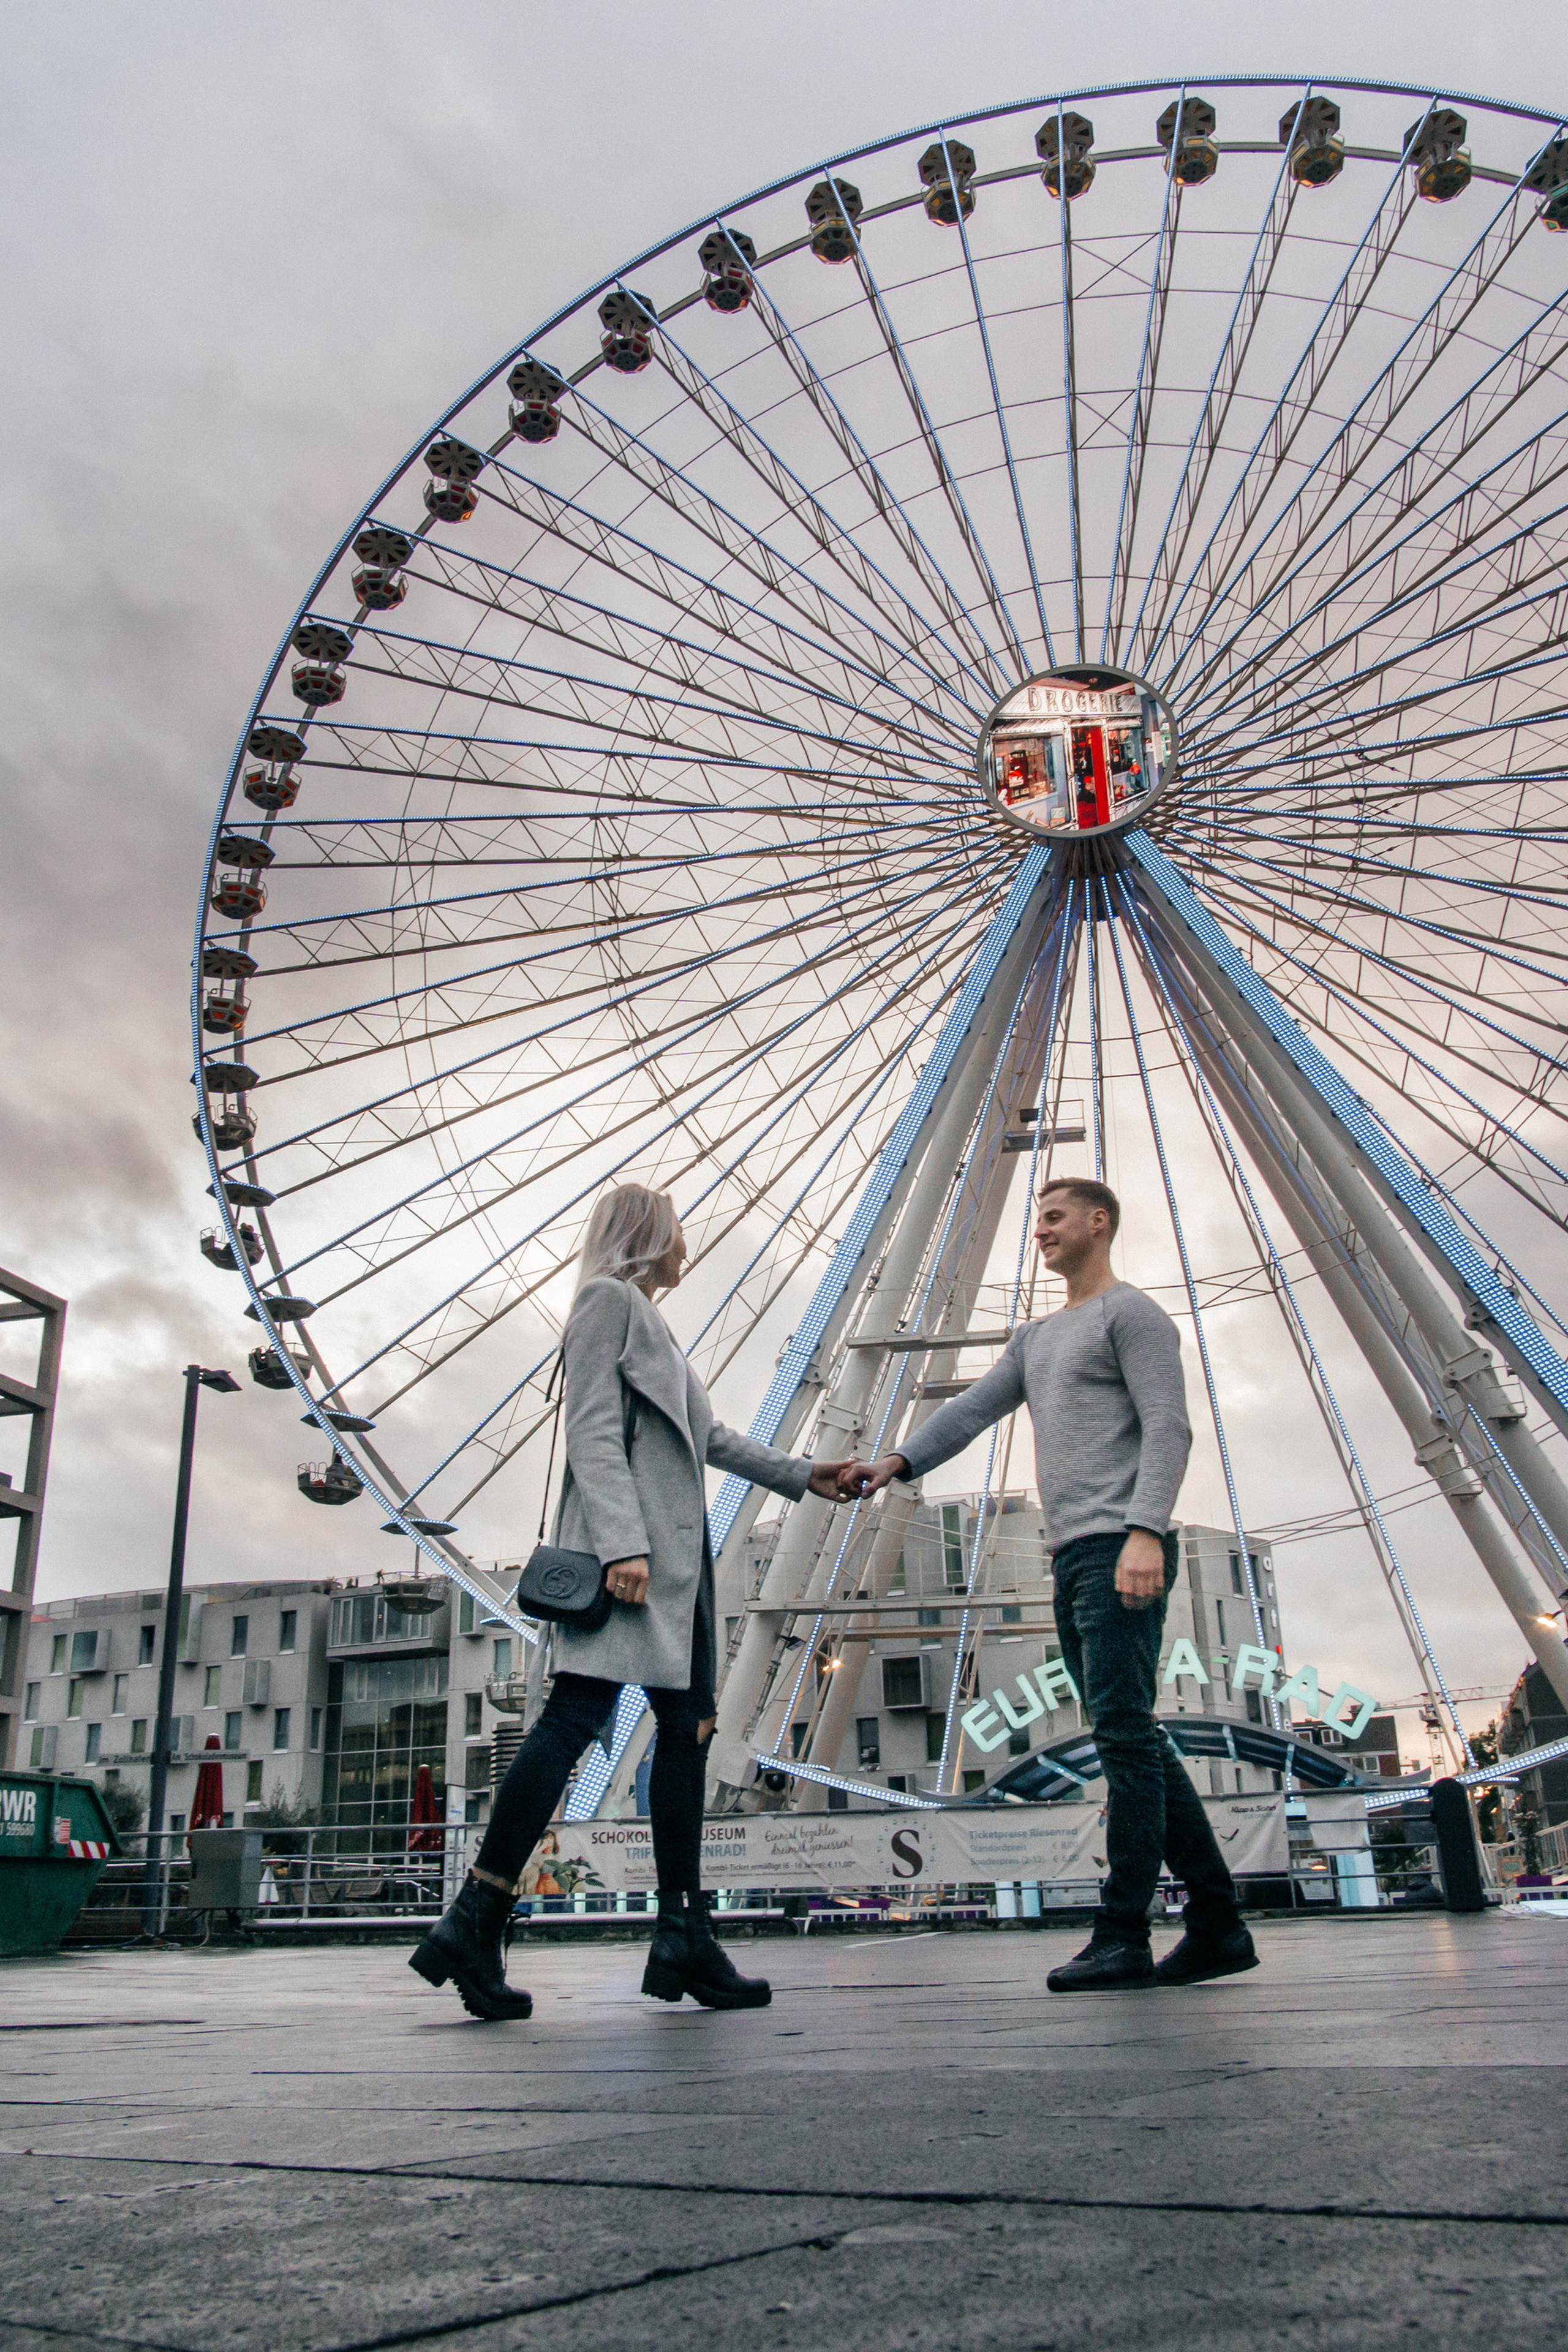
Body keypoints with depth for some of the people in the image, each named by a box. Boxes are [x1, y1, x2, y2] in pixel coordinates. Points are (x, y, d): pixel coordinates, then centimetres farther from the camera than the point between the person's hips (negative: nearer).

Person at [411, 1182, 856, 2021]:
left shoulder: (648, 1319, 29)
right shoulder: (609, 1297, 0)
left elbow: (709, 1436, 32)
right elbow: (593, 1431, -12)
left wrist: (800, 1475, 33)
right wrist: (624, 1543, -22)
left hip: (674, 1552, 10)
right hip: (628, 1547, -10)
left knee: (688, 1724, 4)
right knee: (580, 1710, -16)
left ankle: (684, 1939, 6)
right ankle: (472, 1925, -14)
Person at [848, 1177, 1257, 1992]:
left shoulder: (1131, 1314, 0)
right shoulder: (1037, 1338, 26)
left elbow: (1167, 1426, -11)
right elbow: (972, 1409, 16)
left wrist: (1145, 1531, -23)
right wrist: (899, 1461, 1)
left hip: (1120, 1552, -9)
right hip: (1074, 1558, 9)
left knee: (1125, 1733, -11)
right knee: (1133, 1744, 8)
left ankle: (1123, 1934, -8)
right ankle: (1218, 1925, 13)